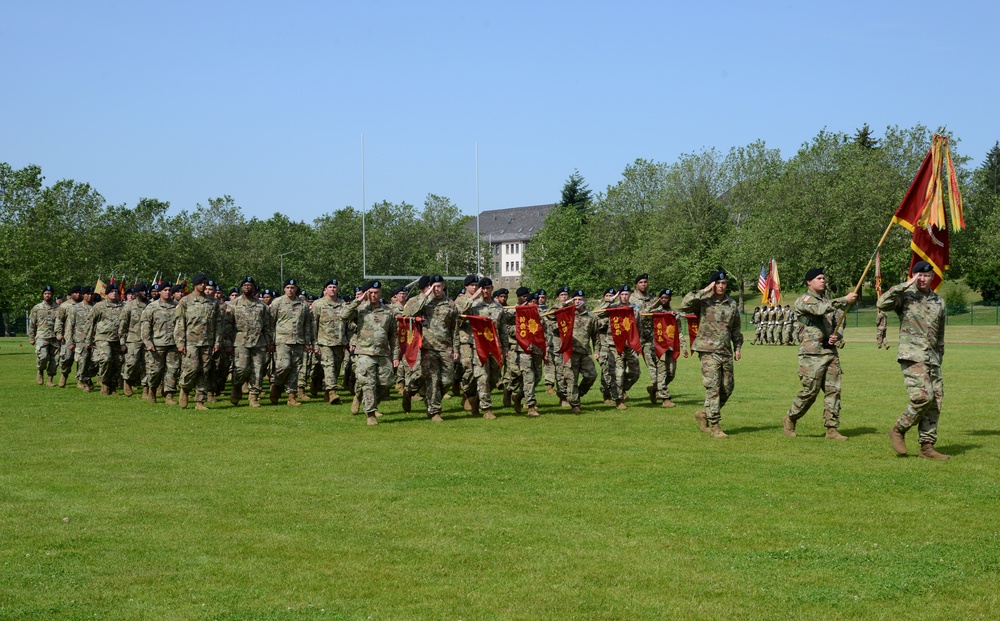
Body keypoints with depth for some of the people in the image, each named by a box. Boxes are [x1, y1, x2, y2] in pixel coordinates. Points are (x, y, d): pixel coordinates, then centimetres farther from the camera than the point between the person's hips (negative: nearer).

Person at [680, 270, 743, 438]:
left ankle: (704, 414, 27)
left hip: (726, 353, 6)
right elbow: (684, 305, -22)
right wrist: (703, 292, -21)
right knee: (713, 388, -8)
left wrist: (737, 347, 13)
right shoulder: (704, 301, -4)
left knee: (727, 388, 9)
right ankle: (715, 426, -4)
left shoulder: (732, 304, 12)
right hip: (709, 352, -6)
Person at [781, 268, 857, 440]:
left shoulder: (828, 301, 20)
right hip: (812, 353, -7)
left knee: (833, 390, 0)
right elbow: (820, 309, -24)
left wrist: (836, 336, 2)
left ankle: (832, 429, 3)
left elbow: (837, 324, 25)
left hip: (831, 351, 7)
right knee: (810, 391, -5)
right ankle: (789, 420, 15)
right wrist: (845, 300, -27)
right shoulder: (803, 300, -4)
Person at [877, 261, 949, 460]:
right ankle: (898, 430, -1)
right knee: (923, 396, -20)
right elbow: (882, 303, -20)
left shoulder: (939, 302, 15)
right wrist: (906, 285, -17)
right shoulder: (905, 297, 0)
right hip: (912, 356, -6)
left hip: (932, 359, 6)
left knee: (935, 402, 2)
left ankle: (927, 447, 8)